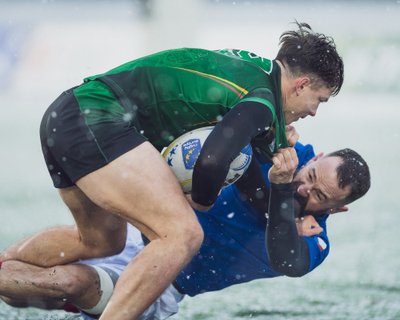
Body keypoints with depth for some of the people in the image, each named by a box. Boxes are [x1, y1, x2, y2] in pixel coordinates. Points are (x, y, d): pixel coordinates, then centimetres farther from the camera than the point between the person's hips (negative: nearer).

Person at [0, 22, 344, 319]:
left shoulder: (250, 64, 15)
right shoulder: (263, 101, -11)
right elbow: (212, 160, -23)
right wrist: (202, 202, -3)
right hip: (99, 119, -10)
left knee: (102, 242, 30)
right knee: (183, 234, -20)